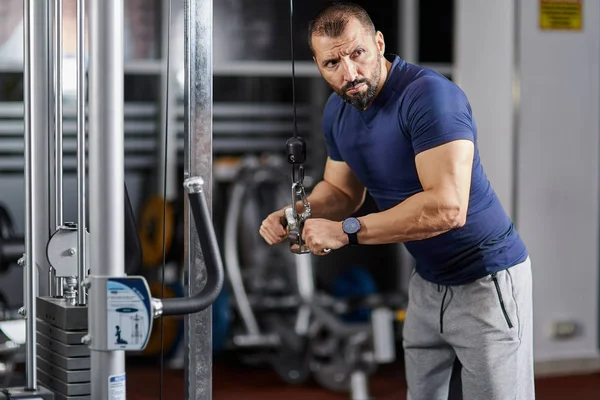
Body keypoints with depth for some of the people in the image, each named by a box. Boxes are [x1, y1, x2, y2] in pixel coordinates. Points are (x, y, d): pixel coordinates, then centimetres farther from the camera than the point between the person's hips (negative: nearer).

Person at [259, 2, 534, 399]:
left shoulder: (429, 95, -27)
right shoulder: (337, 111, 0)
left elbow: (448, 207, -34)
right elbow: (342, 189, 14)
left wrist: (346, 231, -31)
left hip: (486, 278, -7)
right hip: (427, 278, 8)